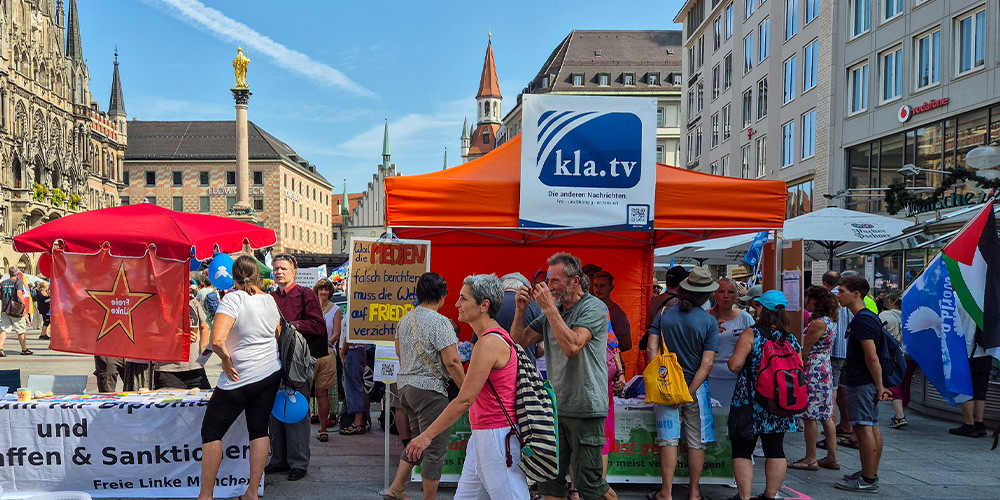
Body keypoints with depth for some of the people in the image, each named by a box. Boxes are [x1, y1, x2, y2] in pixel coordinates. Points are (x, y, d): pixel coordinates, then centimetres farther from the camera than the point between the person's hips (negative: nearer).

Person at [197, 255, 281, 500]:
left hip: (239, 378, -6)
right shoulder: (270, 300, 5)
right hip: (271, 373, 6)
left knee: (211, 431, 7)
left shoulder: (233, 299, -16)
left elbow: (217, 340, -28)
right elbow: (278, 335, 19)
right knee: (259, 429, 10)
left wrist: (226, 359, -12)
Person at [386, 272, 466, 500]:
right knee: (434, 448, 1)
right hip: (430, 389, -8)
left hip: (405, 386, 9)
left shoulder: (405, 319, 9)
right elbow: (451, 362, -19)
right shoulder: (440, 322, -15)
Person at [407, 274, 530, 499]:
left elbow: (464, 400, -21)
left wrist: (427, 435, -16)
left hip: (497, 438, -10)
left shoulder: (489, 343, -20)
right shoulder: (496, 337, 12)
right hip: (482, 436, 10)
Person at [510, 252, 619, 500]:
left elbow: (572, 346, -25)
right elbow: (520, 341, 12)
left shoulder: (593, 307, -10)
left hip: (584, 408, -7)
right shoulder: (552, 312, 11)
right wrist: (520, 309, -3)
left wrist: (549, 307, -21)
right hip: (555, 407, 7)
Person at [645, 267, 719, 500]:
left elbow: (651, 349, -6)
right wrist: (689, 392, -10)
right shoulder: (709, 321, -7)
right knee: (696, 442, 11)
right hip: (696, 387, -1)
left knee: (669, 440, 6)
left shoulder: (664, 314, -3)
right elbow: (707, 363, -13)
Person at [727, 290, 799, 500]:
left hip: (750, 404, -5)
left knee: (742, 449, 4)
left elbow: (734, 364, -18)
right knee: (775, 450, 12)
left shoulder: (751, 334, -13)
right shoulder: (791, 339, 4)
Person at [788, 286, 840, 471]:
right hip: (826, 370, 10)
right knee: (825, 415, 13)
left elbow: (805, 350, -15)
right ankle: (832, 457, 18)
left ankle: (810, 459, 4)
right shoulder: (829, 321, 12)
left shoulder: (818, 323, -18)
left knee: (810, 416, -3)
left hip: (814, 371, -10)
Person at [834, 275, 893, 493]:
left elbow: (872, 357, -22)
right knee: (872, 428, 14)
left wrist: (879, 386, -19)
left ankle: (868, 480, -3)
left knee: (864, 428, -7)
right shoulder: (868, 317, 16)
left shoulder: (862, 320, -18)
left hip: (861, 384, -11)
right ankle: (871, 474, 22)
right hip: (863, 383, 11)